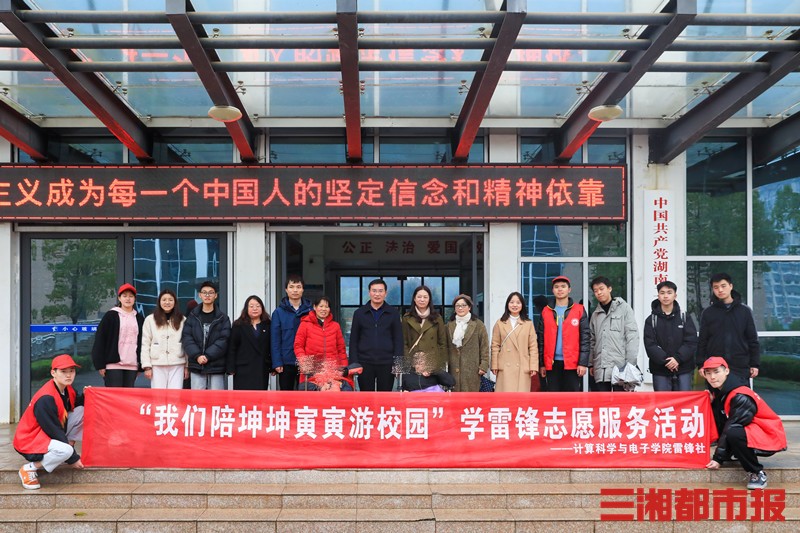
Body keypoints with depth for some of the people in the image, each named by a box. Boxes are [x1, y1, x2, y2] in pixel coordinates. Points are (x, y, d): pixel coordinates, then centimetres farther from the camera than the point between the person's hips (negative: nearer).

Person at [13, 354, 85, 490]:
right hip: (29, 443, -9)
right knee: (65, 450, -35)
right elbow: (55, 431, -24)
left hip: (47, 436, 9)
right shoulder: (46, 399, -27)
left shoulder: (67, 389, -1)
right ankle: (30, 468, -10)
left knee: (80, 411, -2)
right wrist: (73, 459, -18)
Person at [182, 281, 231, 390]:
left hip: (216, 366, -1)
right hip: (196, 366, 1)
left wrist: (208, 355, -15)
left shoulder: (223, 318, 4)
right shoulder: (192, 316, 9)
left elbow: (223, 340, -5)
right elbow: (186, 338, 1)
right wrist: (197, 355, -13)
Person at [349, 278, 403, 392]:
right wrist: (353, 362, -2)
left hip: (386, 364, 0)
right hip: (365, 363, 1)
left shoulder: (393, 313, 6)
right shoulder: (359, 313, 8)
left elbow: (398, 339, 5)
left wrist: (398, 362, -5)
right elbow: (353, 340, 7)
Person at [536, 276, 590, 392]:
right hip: (552, 363, 2)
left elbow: (585, 338, -1)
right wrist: (541, 364, 4)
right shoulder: (546, 311, 9)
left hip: (573, 363, -2)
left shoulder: (579, 310, 4)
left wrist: (583, 362, -8)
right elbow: (541, 339, 9)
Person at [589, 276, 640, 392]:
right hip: (600, 369, 5)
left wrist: (630, 364, -12)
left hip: (620, 367, -4)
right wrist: (591, 364, 10)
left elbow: (632, 336, -5)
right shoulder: (595, 314, 16)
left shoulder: (623, 308, 1)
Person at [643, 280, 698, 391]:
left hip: (683, 370, 1)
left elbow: (691, 342, -2)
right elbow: (650, 345, -5)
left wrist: (678, 358, -15)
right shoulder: (651, 320, 5)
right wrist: (665, 360, -17)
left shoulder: (685, 318, 7)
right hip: (660, 371, 0)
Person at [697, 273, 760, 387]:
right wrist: (701, 365, 0)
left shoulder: (744, 311, 5)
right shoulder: (707, 313, 4)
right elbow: (702, 341, 5)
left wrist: (754, 364, 2)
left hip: (741, 367, 0)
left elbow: (752, 339, 6)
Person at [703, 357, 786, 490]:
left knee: (733, 434, -36)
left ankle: (757, 474, -15)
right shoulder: (719, 393, 2)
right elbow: (719, 426, -1)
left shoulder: (741, 397, -23)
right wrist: (710, 402, -13)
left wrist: (718, 459, -23)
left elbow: (731, 430, -25)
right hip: (749, 432, 9)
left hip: (770, 438, -9)